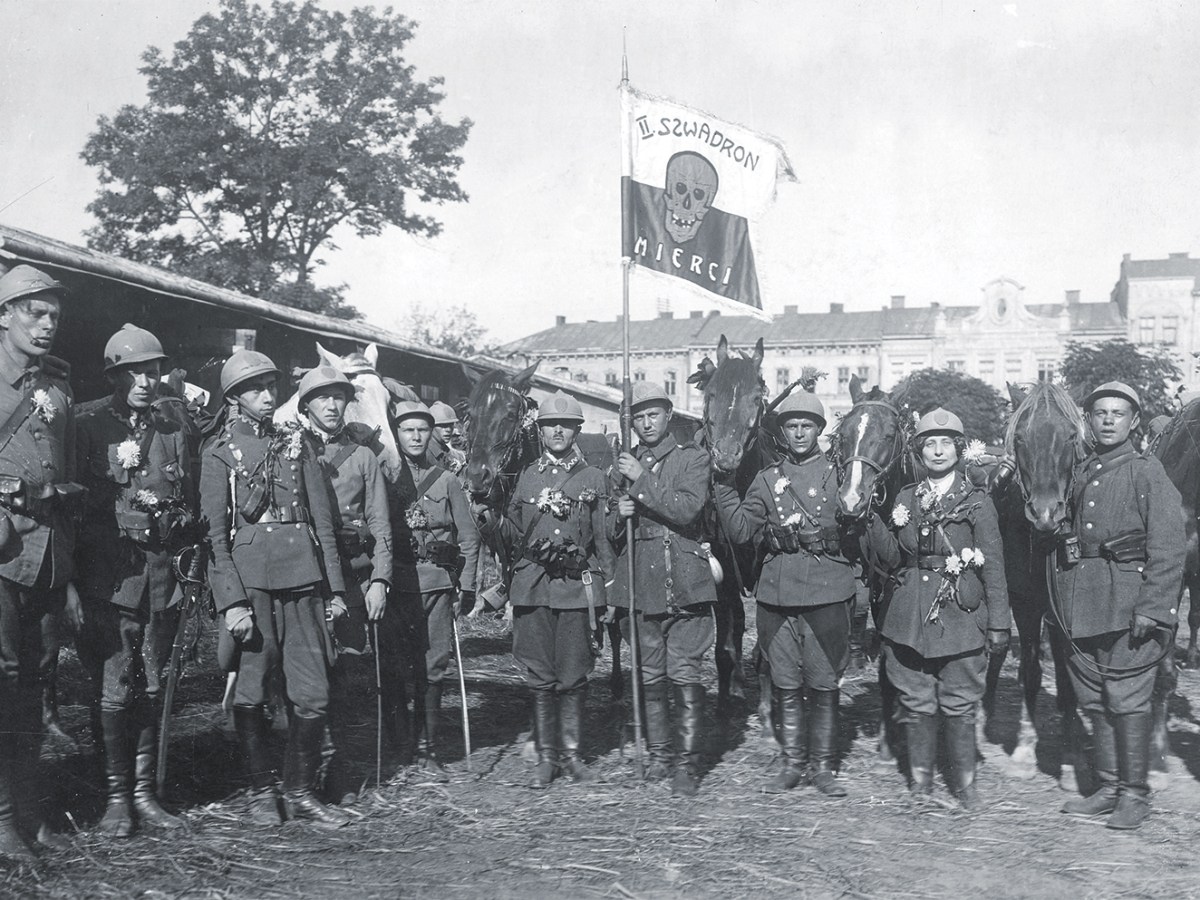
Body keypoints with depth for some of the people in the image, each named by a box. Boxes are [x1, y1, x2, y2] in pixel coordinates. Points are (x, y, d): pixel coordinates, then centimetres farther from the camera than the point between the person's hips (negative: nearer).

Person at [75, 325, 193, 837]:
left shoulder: (173, 430, 14)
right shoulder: (89, 426, 2)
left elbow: (190, 502, 19)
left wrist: (175, 520, 2)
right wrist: (133, 504, -9)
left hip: (161, 575, 4)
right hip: (110, 576, -4)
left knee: (152, 687, 7)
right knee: (116, 688, -4)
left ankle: (144, 792, 16)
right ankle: (116, 796, 7)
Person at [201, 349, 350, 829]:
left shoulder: (297, 443, 14)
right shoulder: (219, 454, 4)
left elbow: (322, 518, 13)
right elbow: (214, 534, -2)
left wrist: (335, 586, 8)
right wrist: (231, 601, -12)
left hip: (302, 577, 3)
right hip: (249, 580, -3)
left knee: (312, 693, 1)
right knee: (250, 694, 2)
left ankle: (301, 791, 15)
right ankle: (261, 790, 19)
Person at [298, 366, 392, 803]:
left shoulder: (363, 456, 12)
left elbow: (380, 524, 9)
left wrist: (379, 579, -1)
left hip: (353, 573, 1)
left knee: (339, 668, 0)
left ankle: (335, 766, 9)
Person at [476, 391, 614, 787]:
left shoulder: (593, 479, 8)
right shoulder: (527, 477, 11)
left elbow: (603, 538, 6)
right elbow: (512, 537, 12)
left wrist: (604, 591, 1)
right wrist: (489, 519, -7)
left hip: (577, 588, -1)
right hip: (532, 588, 1)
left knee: (573, 676, 2)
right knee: (540, 677, 4)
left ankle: (571, 753, 15)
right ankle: (546, 757, 13)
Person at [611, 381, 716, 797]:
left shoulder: (693, 458, 3)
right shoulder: (624, 464, 14)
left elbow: (688, 509, -14)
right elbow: (610, 533, 17)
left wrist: (643, 480, -17)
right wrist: (619, 515, -5)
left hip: (683, 583, -4)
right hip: (640, 585, 4)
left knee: (685, 676, -6)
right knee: (649, 677, 10)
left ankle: (688, 762, 1)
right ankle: (658, 754, 22)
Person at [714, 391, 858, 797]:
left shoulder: (838, 473, 5)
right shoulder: (767, 479, 13)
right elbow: (740, 530, 4)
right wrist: (723, 486, 0)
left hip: (827, 594, -3)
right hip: (777, 595, 3)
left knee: (823, 685, 4)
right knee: (785, 686, 9)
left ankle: (822, 766, 15)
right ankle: (793, 763, 21)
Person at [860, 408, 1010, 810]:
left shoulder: (977, 501, 0)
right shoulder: (906, 498, 9)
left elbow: (993, 565, -1)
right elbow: (891, 559, 3)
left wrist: (998, 622, -4)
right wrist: (871, 519, -13)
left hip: (961, 616, -3)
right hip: (910, 617, 3)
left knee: (959, 705, 3)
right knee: (916, 703, 9)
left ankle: (964, 782, 19)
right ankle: (920, 781, 21)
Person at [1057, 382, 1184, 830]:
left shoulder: (1149, 474, -4)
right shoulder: (1079, 474, 13)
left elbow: (1167, 551, -10)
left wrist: (1152, 609, -17)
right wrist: (1065, 600, 8)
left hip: (1128, 604, -6)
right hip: (1081, 606, 6)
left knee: (1127, 700, -2)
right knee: (1095, 701, 11)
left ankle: (1135, 794, 10)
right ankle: (1108, 788, 22)